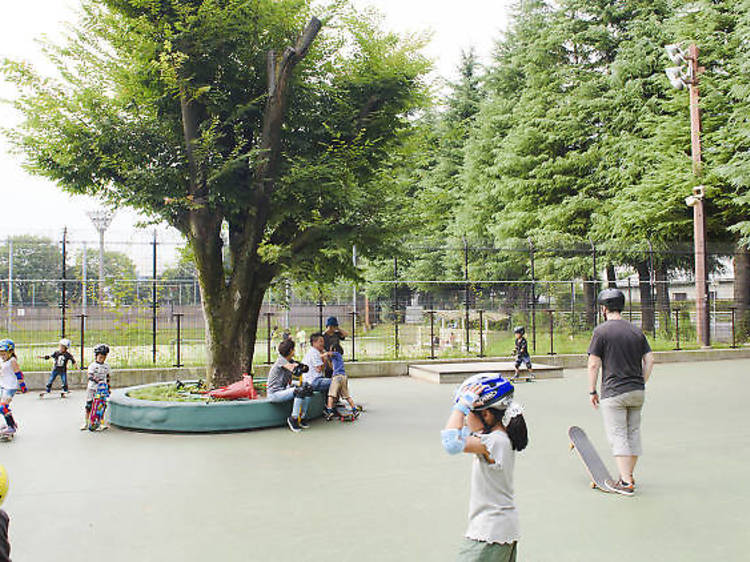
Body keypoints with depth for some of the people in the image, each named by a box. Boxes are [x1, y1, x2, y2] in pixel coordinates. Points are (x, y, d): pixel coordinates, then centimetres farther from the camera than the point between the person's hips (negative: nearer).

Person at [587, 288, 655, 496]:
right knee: (633, 433, 15)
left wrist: (592, 391, -1)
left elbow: (593, 364, -9)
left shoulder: (601, 331, -7)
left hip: (614, 392, -6)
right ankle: (629, 476, 26)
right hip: (637, 391, 6)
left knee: (618, 436, -2)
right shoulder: (637, 330, 9)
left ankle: (626, 483, -3)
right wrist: (641, 383, 16)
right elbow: (649, 360, 8)